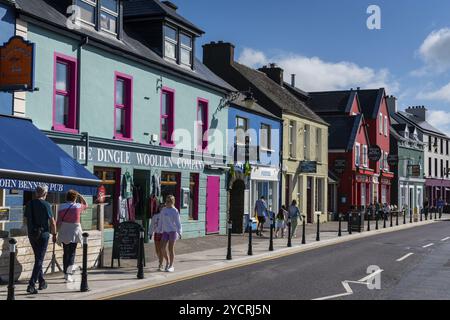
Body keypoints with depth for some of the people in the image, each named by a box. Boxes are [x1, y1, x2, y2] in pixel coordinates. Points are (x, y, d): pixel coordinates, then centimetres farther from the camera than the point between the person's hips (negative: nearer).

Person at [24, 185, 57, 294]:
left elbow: (25, 221, 11)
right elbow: (52, 222, -11)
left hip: (31, 234, 6)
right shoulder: (46, 205, -12)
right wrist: (54, 233, 3)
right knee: (39, 260, -2)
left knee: (38, 259, 19)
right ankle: (31, 285, -10)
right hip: (43, 234, -6)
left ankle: (42, 282, 25)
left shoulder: (29, 204, 3)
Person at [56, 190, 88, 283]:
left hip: (64, 233, 2)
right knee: (72, 254, 1)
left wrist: (58, 232, 5)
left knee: (66, 253, 16)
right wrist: (80, 196, 14)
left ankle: (66, 272, 26)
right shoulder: (78, 206, -5)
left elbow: (58, 222, -3)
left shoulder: (61, 207, -2)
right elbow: (85, 205, 18)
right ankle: (68, 274, -11)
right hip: (74, 233, -2)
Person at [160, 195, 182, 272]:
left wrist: (179, 232, -13)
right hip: (165, 231, 5)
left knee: (171, 249, -2)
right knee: (162, 248, -3)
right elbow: (161, 222, 15)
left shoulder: (175, 211, -6)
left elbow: (178, 222, -8)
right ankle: (167, 261, 20)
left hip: (172, 231, -5)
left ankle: (171, 266, 7)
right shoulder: (163, 210, 9)